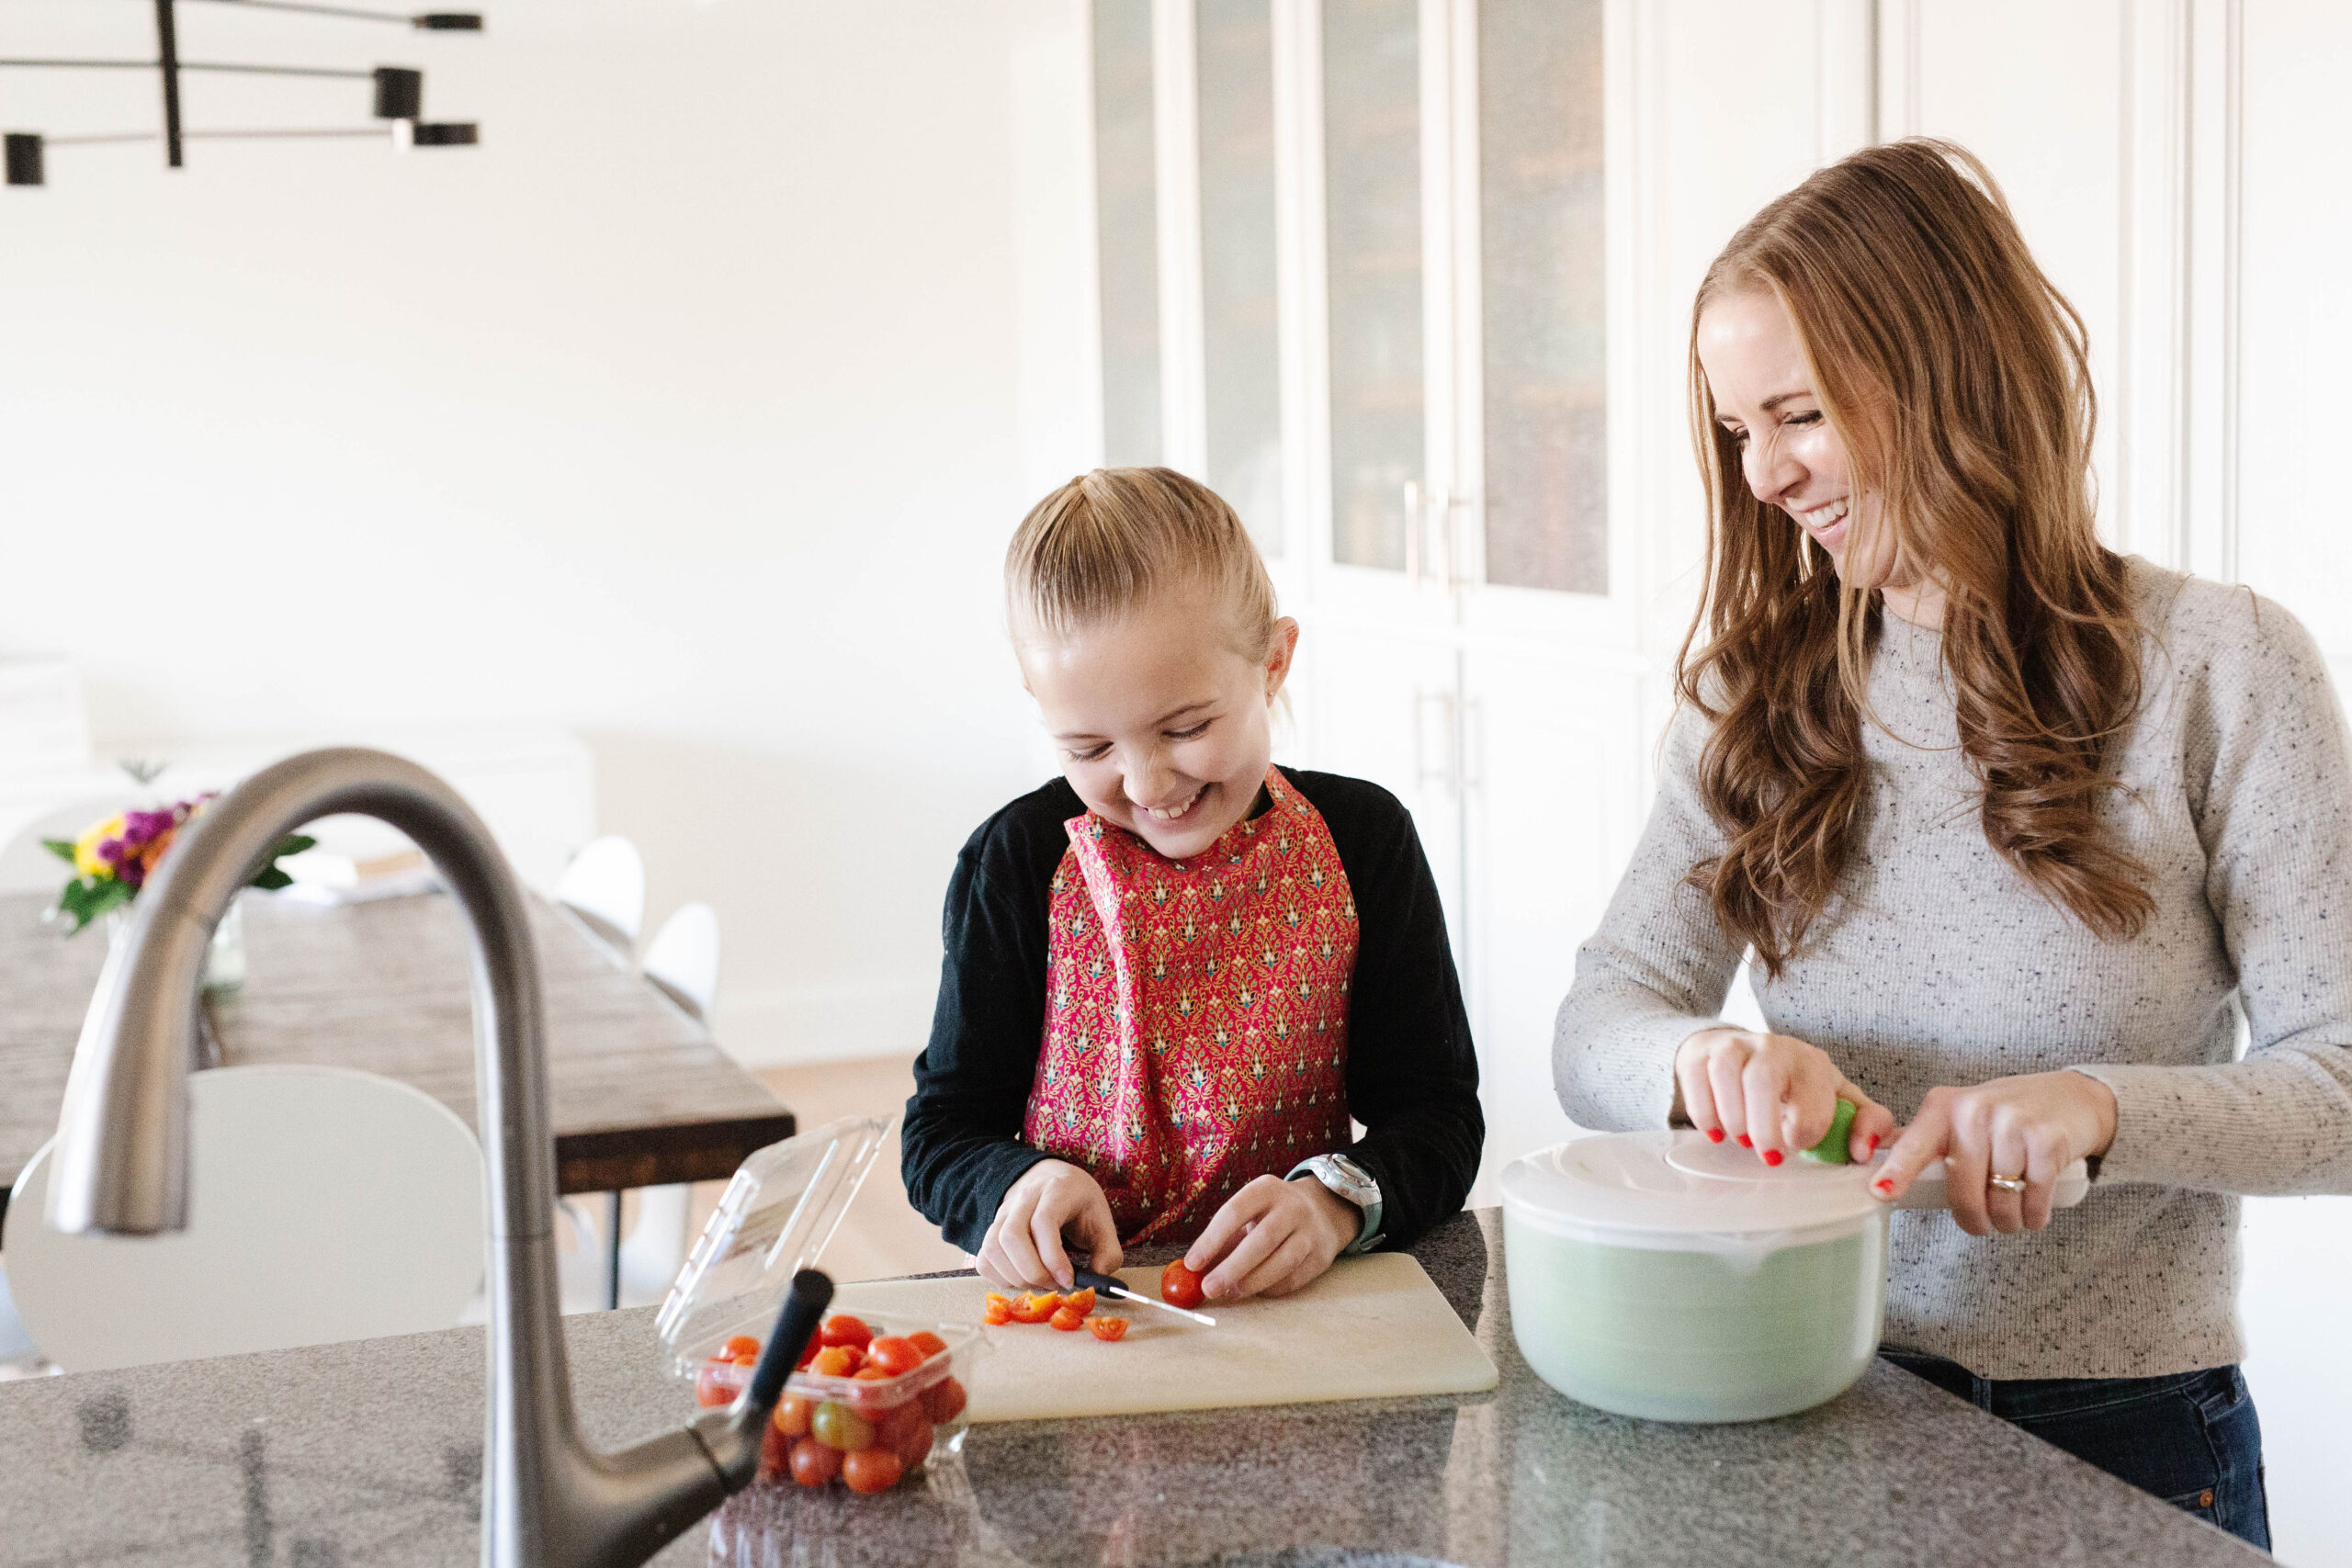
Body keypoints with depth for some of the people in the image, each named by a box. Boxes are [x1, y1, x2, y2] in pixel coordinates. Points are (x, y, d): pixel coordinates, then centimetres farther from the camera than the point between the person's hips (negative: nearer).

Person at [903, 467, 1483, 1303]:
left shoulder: (1362, 840, -1)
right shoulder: (1020, 860, -2)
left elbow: (1439, 1117, 0)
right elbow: (942, 1132, 2)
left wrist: (1335, 1202, -21)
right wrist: (1019, 1186, -20)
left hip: (1302, 1302, 0)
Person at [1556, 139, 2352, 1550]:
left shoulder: (2219, 666, -6)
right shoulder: (1762, 683, 6)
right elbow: (1601, 1023, 1)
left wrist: (2098, 1105, -25)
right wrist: (1703, 1057, -21)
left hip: (2121, 1432, -2)